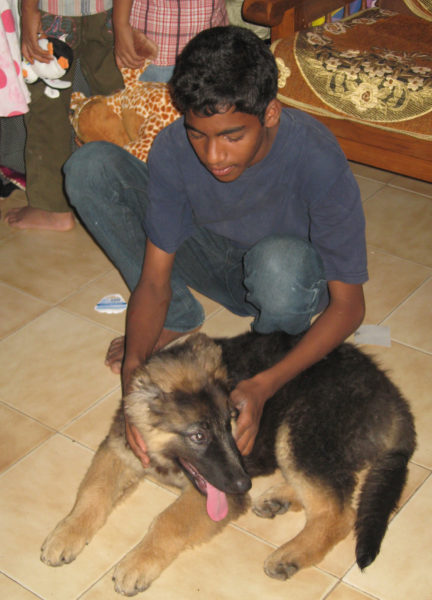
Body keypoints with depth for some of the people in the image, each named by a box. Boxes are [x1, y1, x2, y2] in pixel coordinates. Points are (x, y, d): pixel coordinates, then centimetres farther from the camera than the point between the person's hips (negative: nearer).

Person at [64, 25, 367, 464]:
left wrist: (264, 386, -41)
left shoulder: (317, 161, -34)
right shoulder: (174, 148, -24)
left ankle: (272, 343, -6)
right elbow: (153, 280, -19)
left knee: (280, 263, -44)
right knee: (89, 167, -17)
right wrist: (134, 368, -37)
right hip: (216, 258, 3)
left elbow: (348, 305, -27)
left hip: (293, 277, -3)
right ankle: (177, 318, -4)